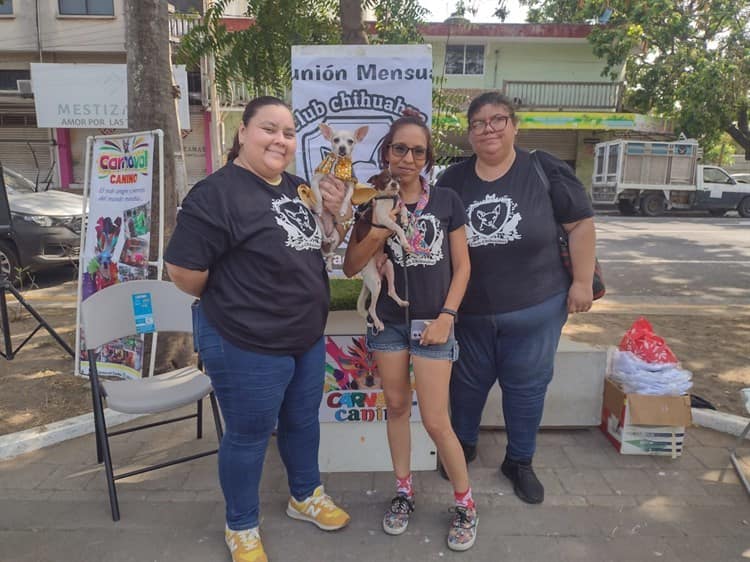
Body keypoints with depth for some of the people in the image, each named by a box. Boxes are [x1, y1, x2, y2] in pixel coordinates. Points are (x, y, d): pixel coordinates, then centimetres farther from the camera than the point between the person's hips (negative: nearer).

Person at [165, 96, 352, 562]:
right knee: (248, 435, 11)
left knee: (303, 421, 23)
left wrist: (334, 212, -2)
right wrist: (232, 301, -5)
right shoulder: (217, 193, -20)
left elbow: (310, 247, 18)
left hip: (308, 336, 8)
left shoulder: (295, 187, 5)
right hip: (247, 346, -7)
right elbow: (184, 270, -21)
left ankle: (306, 496, 48)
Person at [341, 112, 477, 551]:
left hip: (432, 322, -2)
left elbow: (462, 266, 0)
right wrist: (378, 231, -17)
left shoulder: (447, 201, -3)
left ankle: (466, 503, 23)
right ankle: (404, 491, 34)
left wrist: (446, 317, -9)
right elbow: (351, 268, -1)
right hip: (388, 322, 3)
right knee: (397, 406, 14)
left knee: (436, 421, 0)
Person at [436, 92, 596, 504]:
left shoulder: (544, 170, -8)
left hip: (535, 309, -2)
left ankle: (519, 462, 34)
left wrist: (582, 282, -7)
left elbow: (581, 224, -4)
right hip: (470, 311, 2)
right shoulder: (452, 180, 0)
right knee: (468, 382, 18)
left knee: (526, 386, 13)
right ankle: (464, 445, 44)